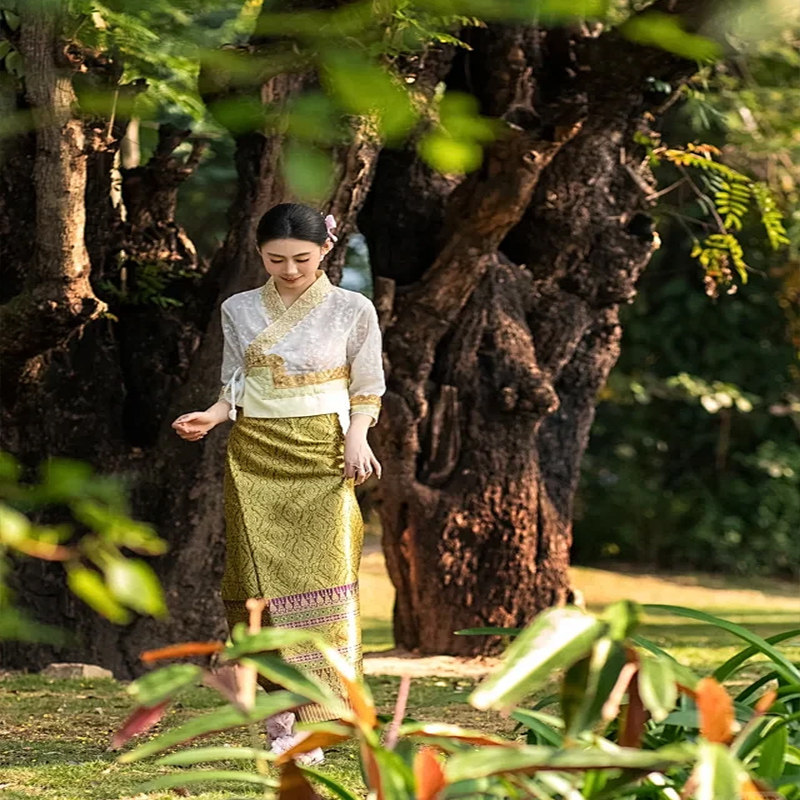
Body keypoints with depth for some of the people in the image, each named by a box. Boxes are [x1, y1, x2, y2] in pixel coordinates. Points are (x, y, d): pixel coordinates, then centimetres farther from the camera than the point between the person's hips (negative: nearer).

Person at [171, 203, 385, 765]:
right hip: (256, 457, 2)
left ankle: (309, 724, -10)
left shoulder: (353, 310, 3)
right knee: (263, 579, -4)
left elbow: (367, 390, 6)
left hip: (322, 458, -2)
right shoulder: (240, 311, 9)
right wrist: (212, 417, -6)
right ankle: (278, 721, -2)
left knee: (321, 574, -12)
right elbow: (235, 386, 14)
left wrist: (356, 436, -12)